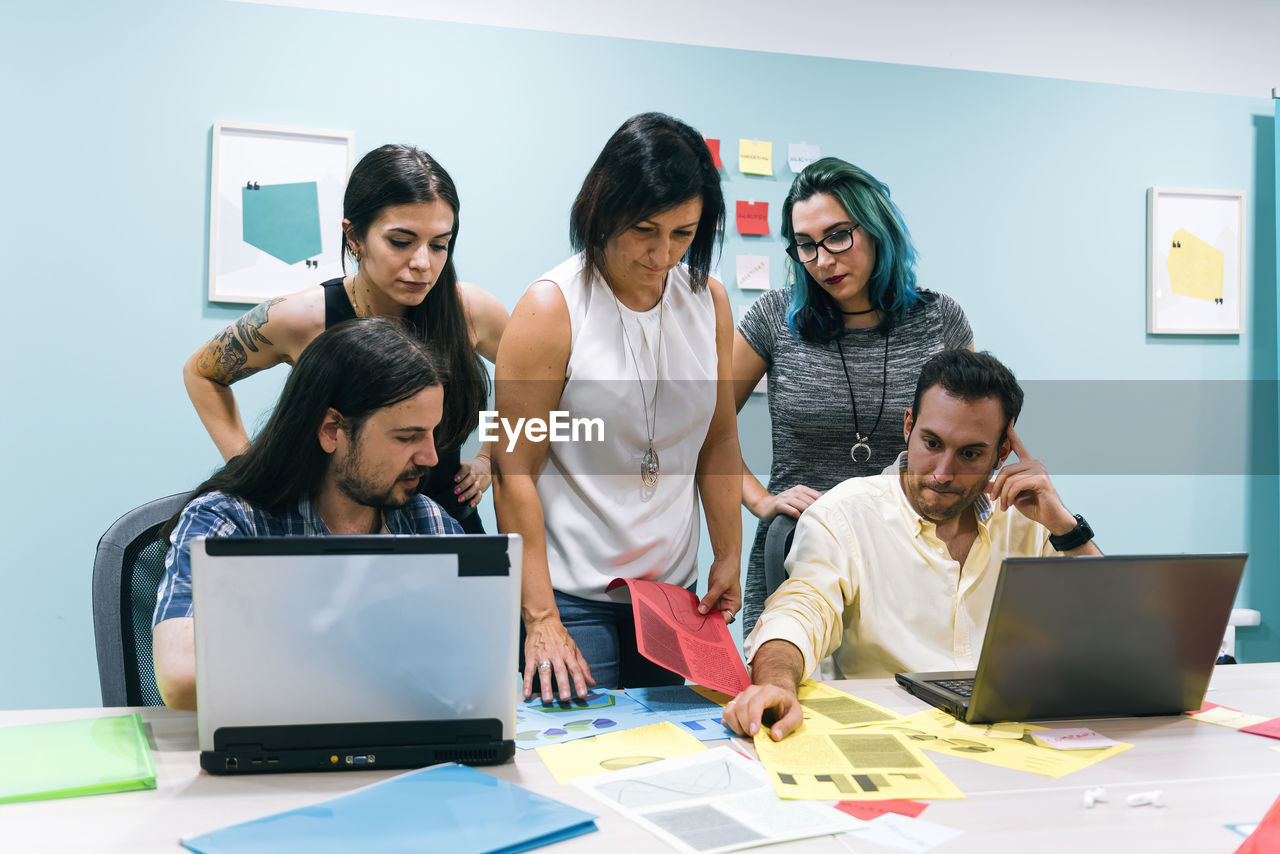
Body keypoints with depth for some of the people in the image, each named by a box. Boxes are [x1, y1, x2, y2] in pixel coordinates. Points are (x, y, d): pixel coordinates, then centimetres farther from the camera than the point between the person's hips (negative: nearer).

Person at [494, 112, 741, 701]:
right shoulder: (550, 309, -11)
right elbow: (515, 472, -12)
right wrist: (540, 618, -16)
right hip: (570, 594, -5)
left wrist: (729, 558, 8)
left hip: (674, 587, 5)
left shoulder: (709, 301, 4)